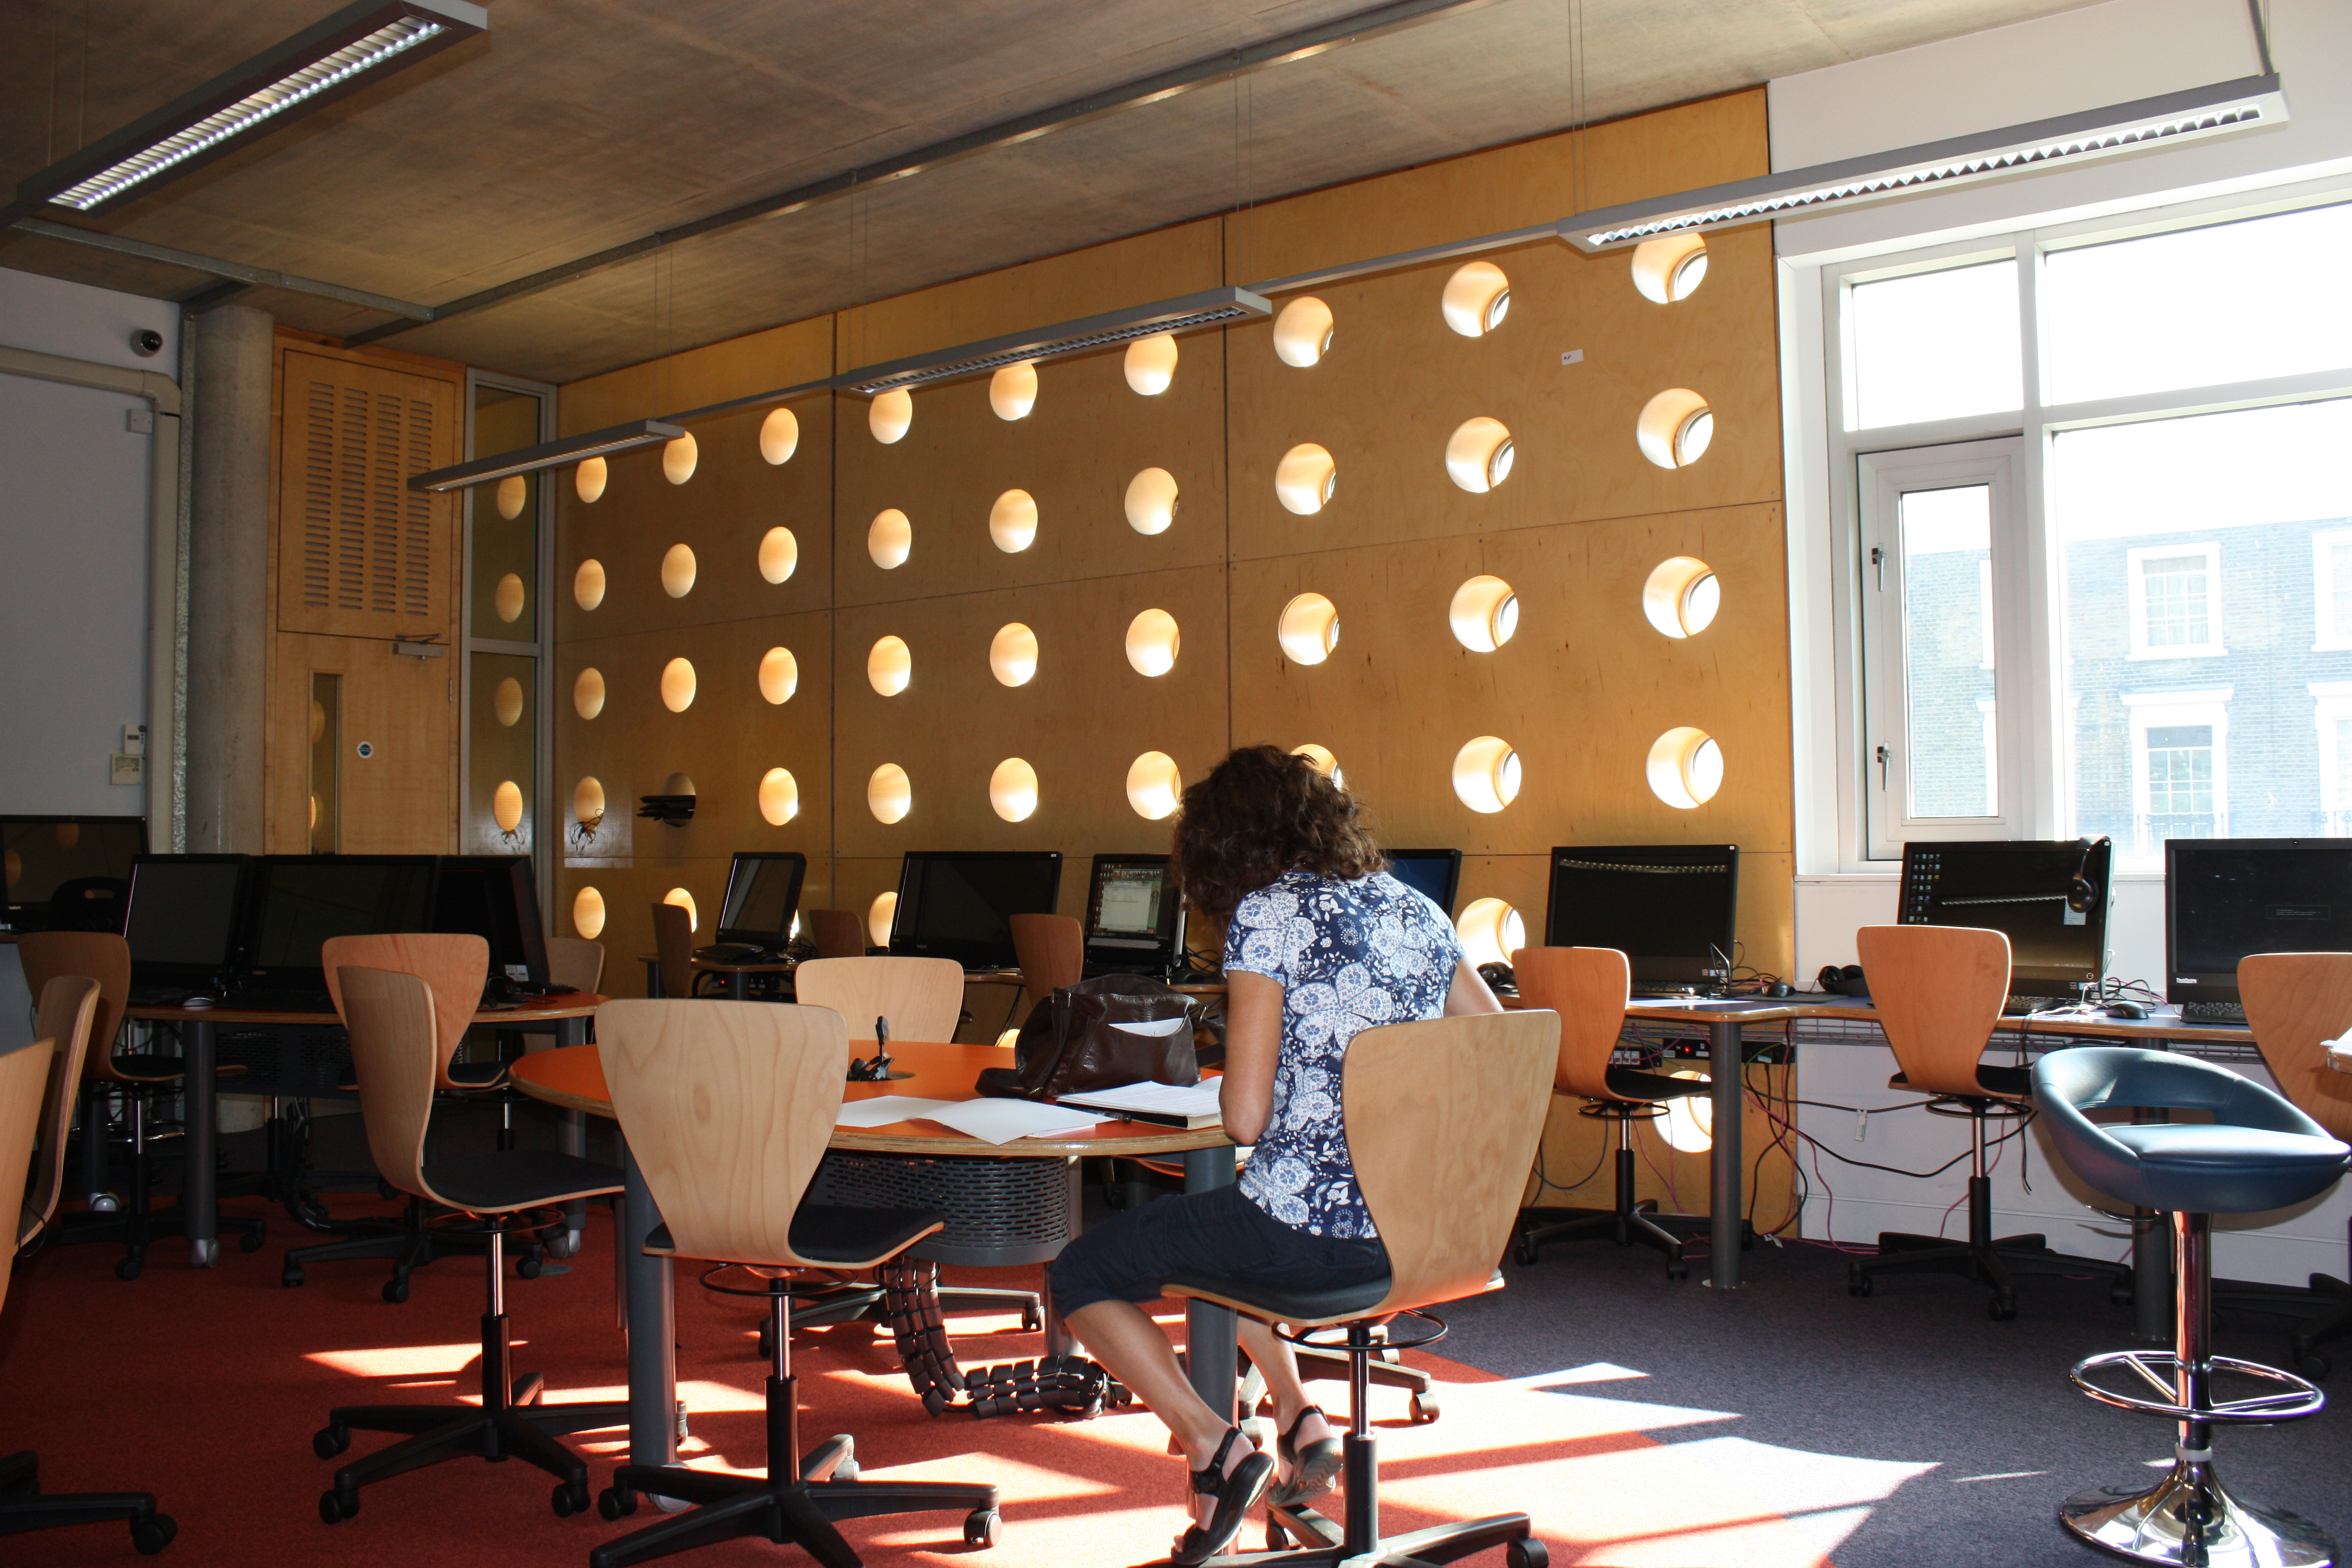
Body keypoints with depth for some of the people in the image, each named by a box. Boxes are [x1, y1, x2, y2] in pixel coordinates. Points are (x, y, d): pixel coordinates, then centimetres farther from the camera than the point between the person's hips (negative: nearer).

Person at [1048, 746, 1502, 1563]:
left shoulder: (1266, 914, -10)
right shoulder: (1414, 909, 8)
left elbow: (1244, 1119, -15)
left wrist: (1233, 1092, 8)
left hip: (1307, 1231, -8)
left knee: (1080, 1276, 12)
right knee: (1216, 1232, 35)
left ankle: (1217, 1448, -1)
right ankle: (1300, 1420, 26)